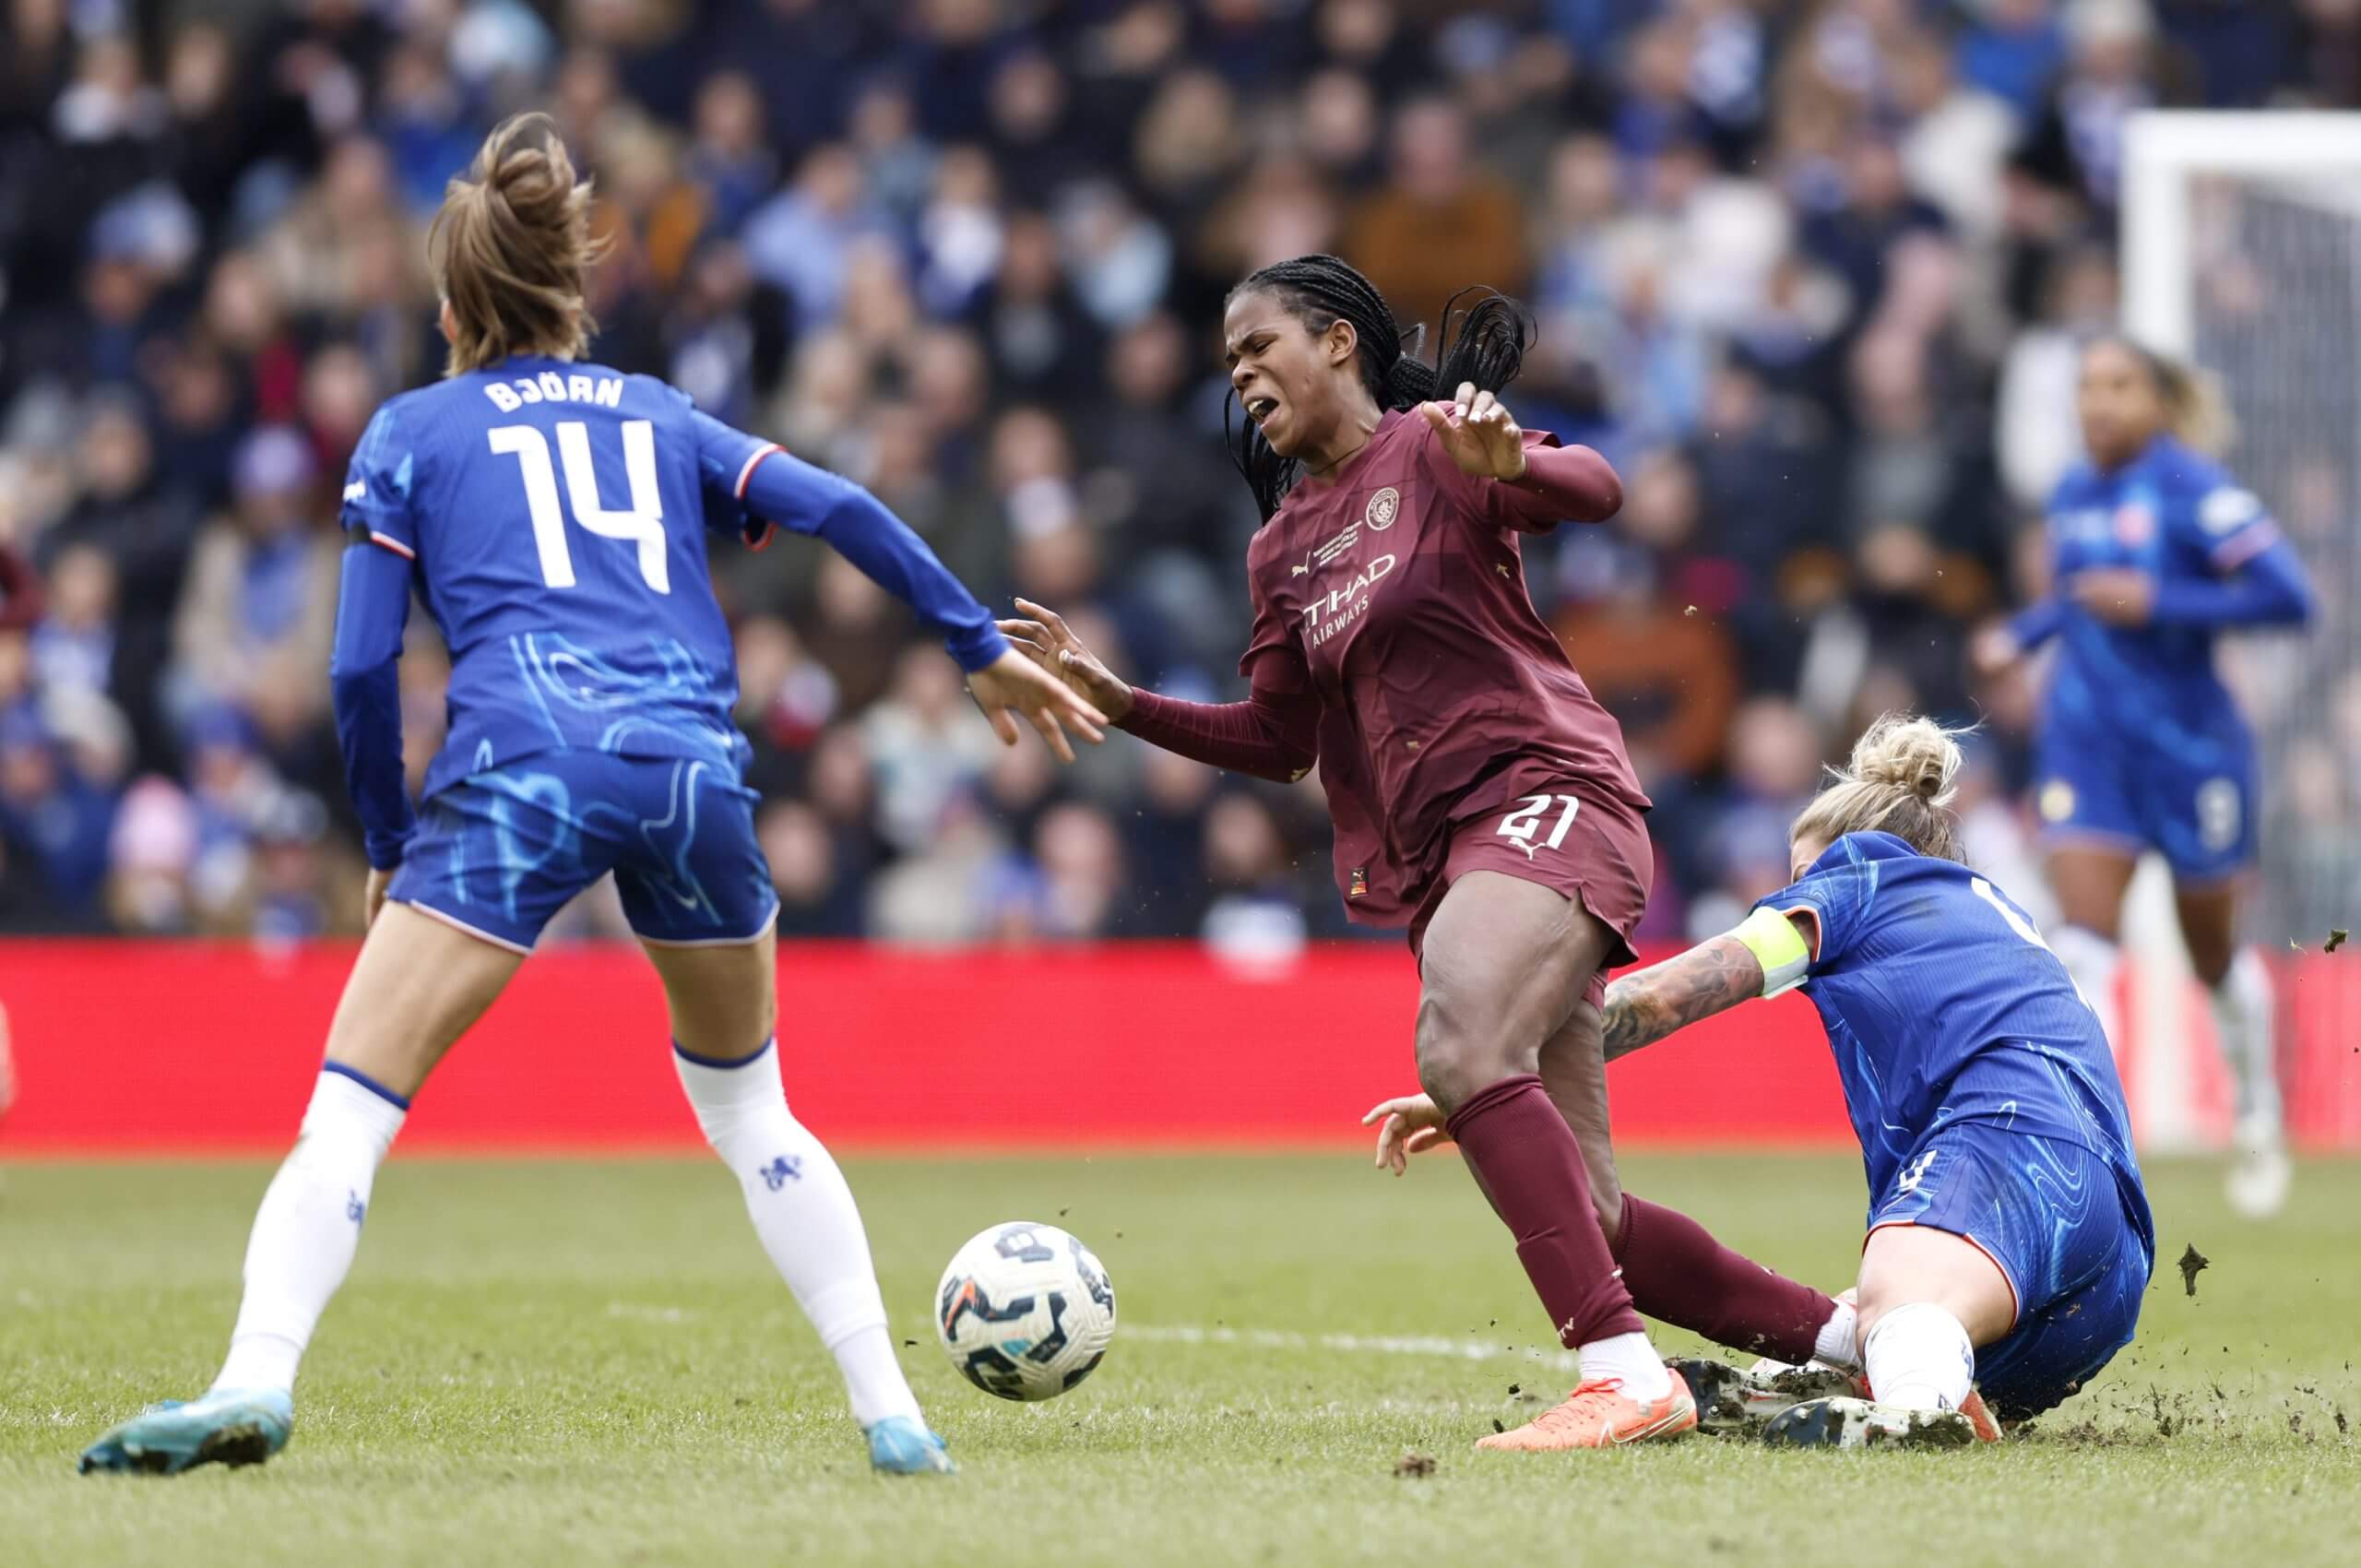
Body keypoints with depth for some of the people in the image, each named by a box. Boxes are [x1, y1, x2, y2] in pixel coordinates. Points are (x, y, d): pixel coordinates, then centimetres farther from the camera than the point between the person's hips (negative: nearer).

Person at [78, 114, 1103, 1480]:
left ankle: (255, 1382, -26)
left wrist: (388, 844, 19)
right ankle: (893, 1412, 17)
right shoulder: (660, 417, 25)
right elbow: (841, 510, 11)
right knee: (750, 1108, 23)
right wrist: (983, 649, 17)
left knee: (351, 1110, -4)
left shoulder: (412, 432, 17)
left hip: (522, 765, -3)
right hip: (695, 766, 3)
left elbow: (363, 666, 9)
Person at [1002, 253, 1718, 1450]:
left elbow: (1596, 492, -18)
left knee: (1465, 1049, -33)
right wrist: (1115, 700, 13)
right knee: (1569, 1203, 0)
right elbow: (1277, 739, 23)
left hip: (1546, 793, -8)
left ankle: (1627, 1370, -37)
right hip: (1437, 853, 8)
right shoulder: (1283, 545, 19)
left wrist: (1508, 466, -40)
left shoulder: (1432, 448, -1)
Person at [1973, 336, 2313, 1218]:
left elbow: (2287, 598, -20)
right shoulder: (2072, 495, 6)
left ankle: (2261, 1126, 38)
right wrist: (2022, 634, 9)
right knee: (2083, 943, -15)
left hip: (2189, 743, -4)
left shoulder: (2192, 490, -14)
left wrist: (2157, 602, -24)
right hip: (2087, 741, 4)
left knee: (2215, 960, 13)